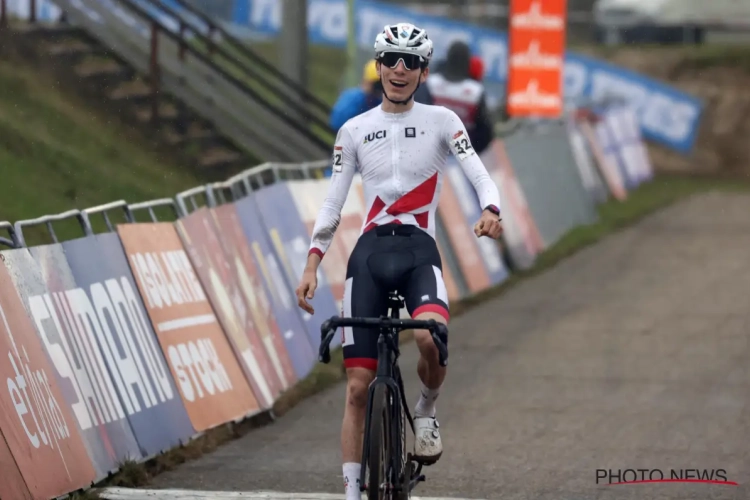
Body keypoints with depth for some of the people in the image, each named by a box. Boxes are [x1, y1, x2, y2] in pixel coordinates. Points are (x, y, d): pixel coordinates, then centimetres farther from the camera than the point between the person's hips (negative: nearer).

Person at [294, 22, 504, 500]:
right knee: (359, 384, -4)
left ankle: (426, 410, -3)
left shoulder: (441, 121, 6)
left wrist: (491, 211, -26)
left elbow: (480, 175, -3)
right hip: (369, 252, 2)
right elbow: (333, 202, 10)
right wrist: (312, 265, 0)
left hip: (419, 250, -1)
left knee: (430, 334, -34)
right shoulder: (355, 130, 10)